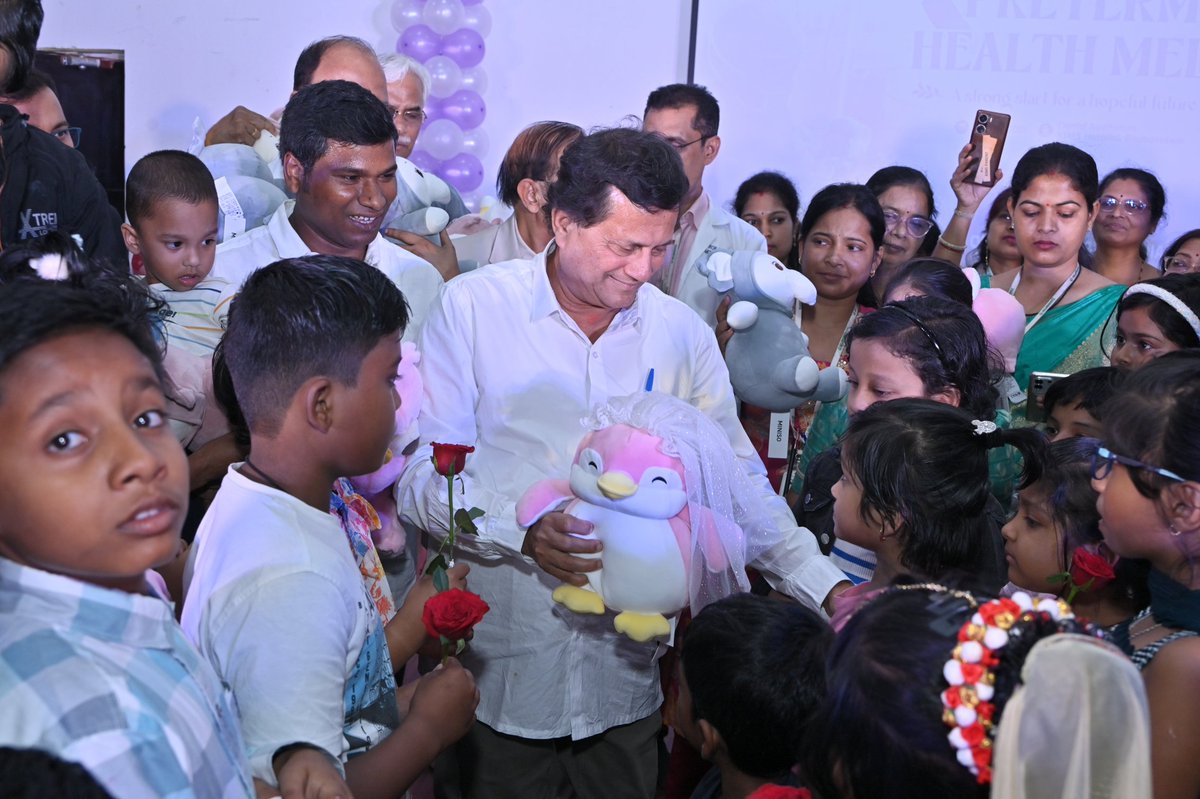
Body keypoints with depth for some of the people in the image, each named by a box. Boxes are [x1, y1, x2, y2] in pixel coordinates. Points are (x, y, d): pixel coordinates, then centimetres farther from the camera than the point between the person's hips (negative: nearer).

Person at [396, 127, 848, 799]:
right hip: (497, 667, -2)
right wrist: (522, 530, -25)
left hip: (626, 672, 3)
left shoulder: (683, 334, 1)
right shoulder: (473, 308, -9)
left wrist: (828, 588, -7)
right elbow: (423, 477, -9)